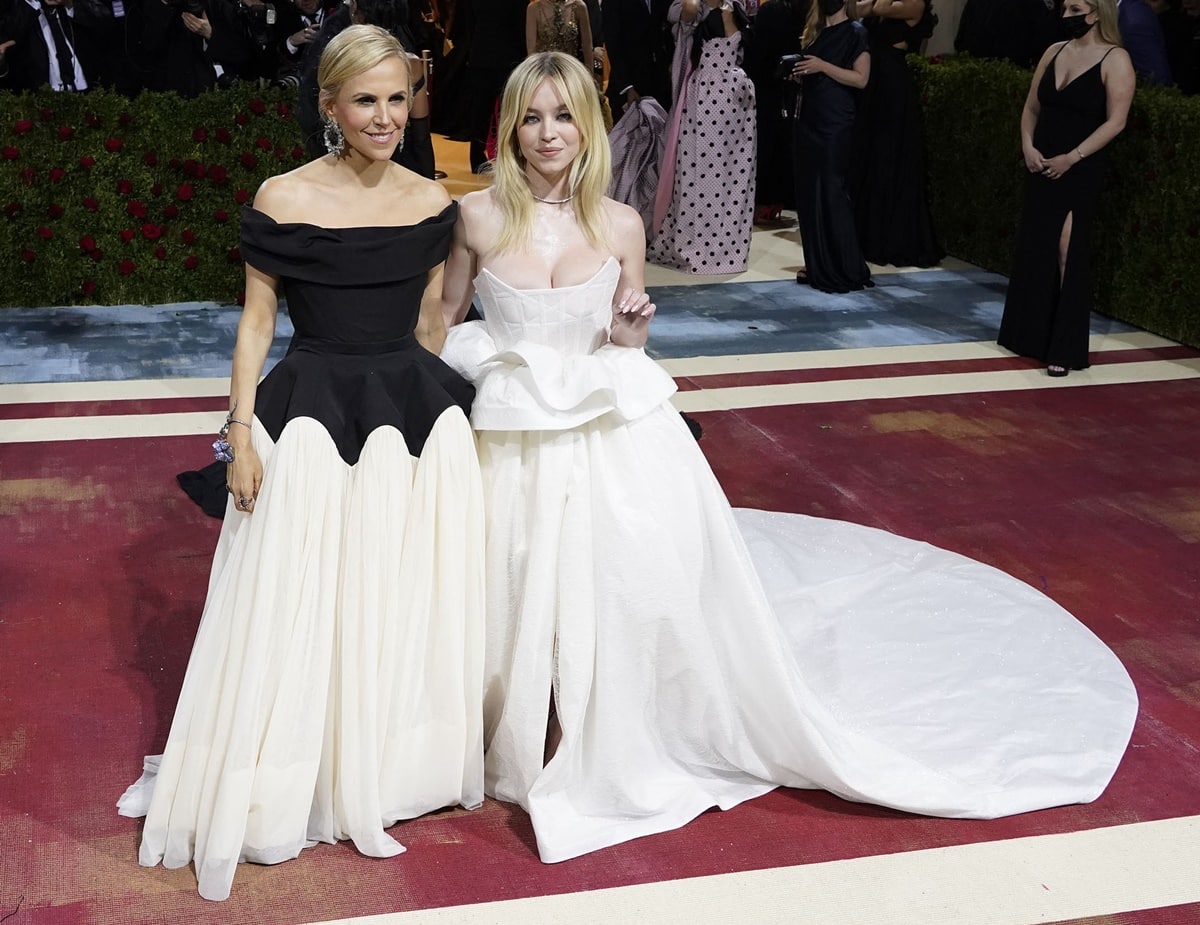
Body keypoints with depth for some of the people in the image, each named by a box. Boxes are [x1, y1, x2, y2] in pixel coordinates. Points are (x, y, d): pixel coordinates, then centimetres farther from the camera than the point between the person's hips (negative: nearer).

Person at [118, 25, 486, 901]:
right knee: (304, 606, 5)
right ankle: (293, 783, 24)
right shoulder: (283, 200, -8)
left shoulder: (433, 202, 3)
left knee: (409, 599, 13)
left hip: (419, 417, 4)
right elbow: (256, 323, -4)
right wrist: (242, 433, -9)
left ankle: (390, 767, 34)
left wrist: (433, 404, 12)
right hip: (312, 420, -3)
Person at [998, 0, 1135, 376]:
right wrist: (1028, 146, -4)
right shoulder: (1054, 52, 9)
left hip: (1080, 172, -6)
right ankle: (1030, 335, 23)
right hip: (1041, 168, 6)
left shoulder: (1115, 59, -9)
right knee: (1032, 250, 9)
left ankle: (1064, 348, -3)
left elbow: (1115, 121, -13)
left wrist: (1071, 158, -17)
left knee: (1067, 252, -9)